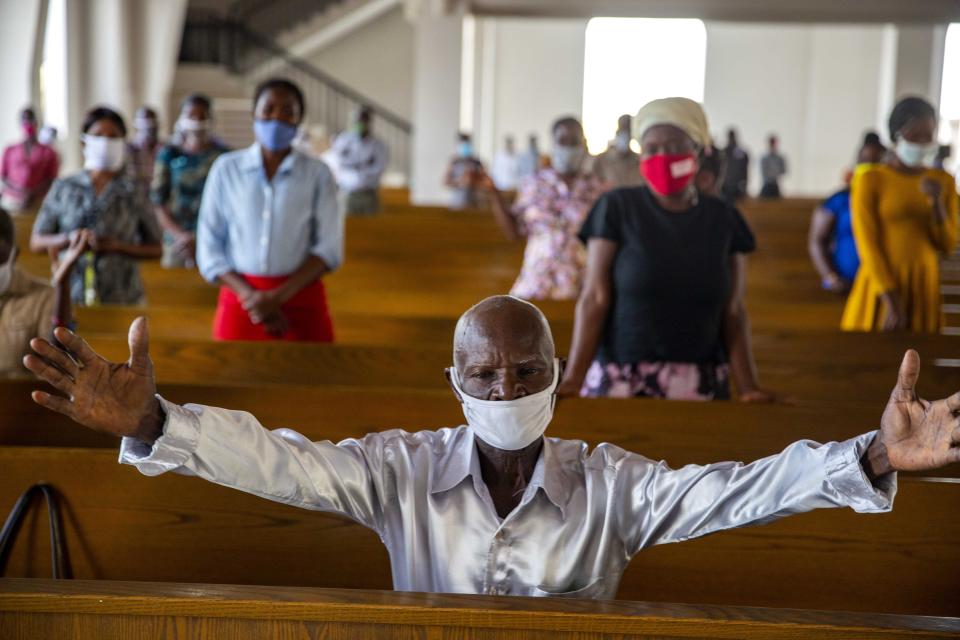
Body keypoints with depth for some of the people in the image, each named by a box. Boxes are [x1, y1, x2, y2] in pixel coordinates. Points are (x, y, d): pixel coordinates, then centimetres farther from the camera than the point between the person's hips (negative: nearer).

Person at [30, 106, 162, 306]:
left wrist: (117, 246, -11)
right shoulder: (63, 188, 7)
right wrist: (68, 240, -9)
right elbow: (36, 241, 11)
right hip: (71, 297, 1)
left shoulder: (132, 192, 4)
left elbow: (155, 249, 6)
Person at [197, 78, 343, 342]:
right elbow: (209, 250, 1)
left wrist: (278, 297, -13)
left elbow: (329, 248, -3)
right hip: (240, 299, 0)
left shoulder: (318, 173, 2)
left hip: (302, 303, 0)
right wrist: (251, 297, -12)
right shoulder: (226, 168, 3)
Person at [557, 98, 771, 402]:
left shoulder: (723, 219, 5)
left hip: (698, 385, 2)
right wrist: (572, 379, -17)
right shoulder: (616, 208, -3)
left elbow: (733, 312, 4)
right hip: (618, 380, -2)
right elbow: (594, 299, -7)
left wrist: (748, 387, -8)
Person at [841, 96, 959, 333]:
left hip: (924, 289, 4)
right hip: (880, 289, -4)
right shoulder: (870, 179, -7)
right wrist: (891, 302, -16)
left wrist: (937, 203, -13)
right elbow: (868, 245, -11)